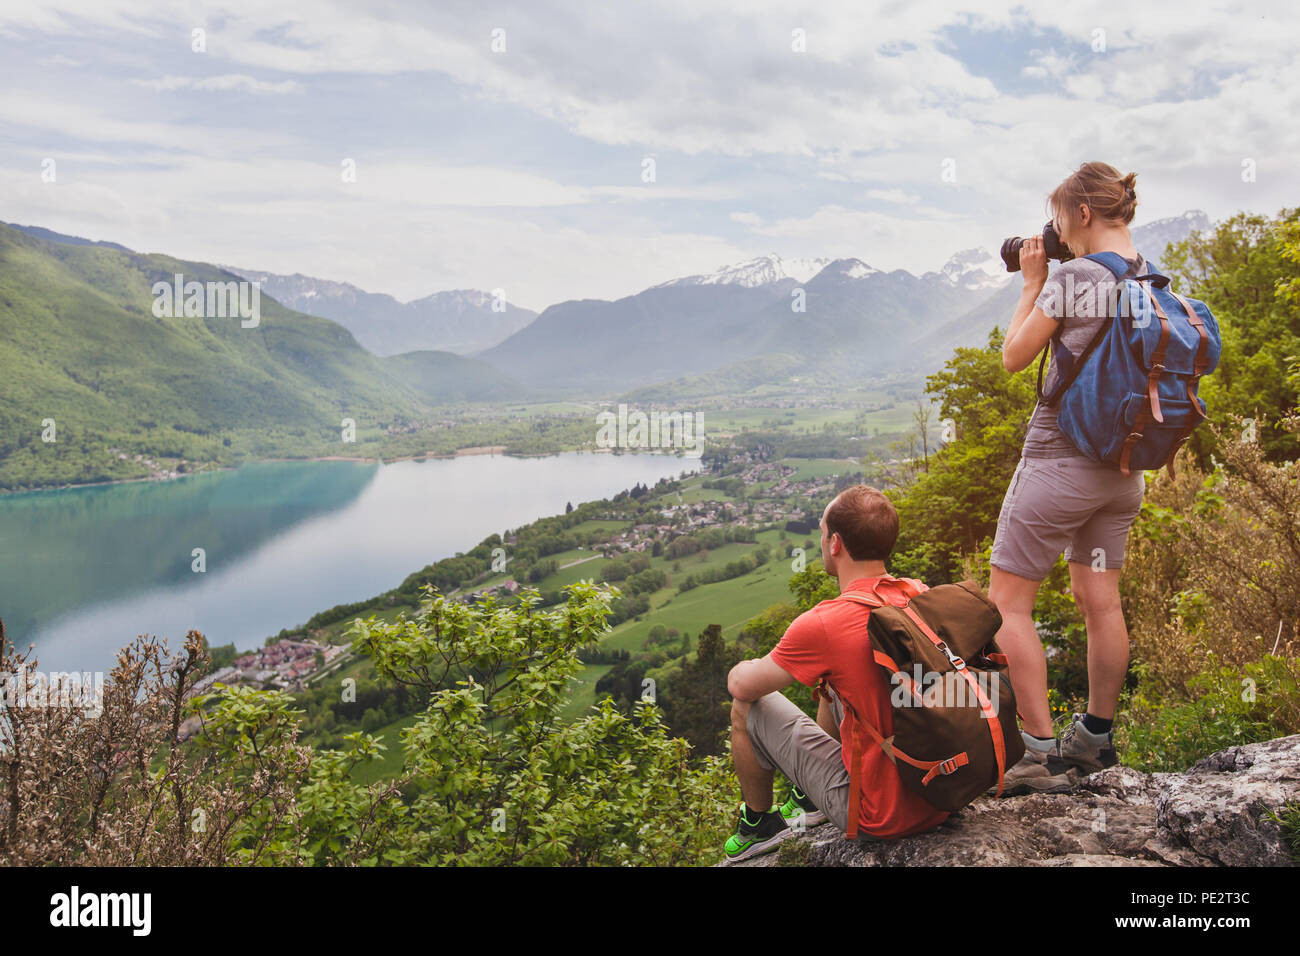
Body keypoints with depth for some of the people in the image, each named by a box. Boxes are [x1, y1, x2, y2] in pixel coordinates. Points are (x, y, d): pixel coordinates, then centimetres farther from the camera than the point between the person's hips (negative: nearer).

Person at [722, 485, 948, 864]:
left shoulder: (823, 626, -24)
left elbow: (741, 686, -8)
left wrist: (746, 668, 15)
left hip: (879, 819, -7)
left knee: (746, 706, 6)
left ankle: (759, 824, 30)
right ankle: (810, 799, 44)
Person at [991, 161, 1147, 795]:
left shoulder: (1073, 277, -16)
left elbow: (1014, 356, -8)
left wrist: (1031, 282, 2)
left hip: (1060, 457, -8)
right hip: (1121, 466, 8)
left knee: (1007, 602, 0)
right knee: (1099, 600, 15)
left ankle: (1040, 754, 0)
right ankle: (1096, 738, 27)